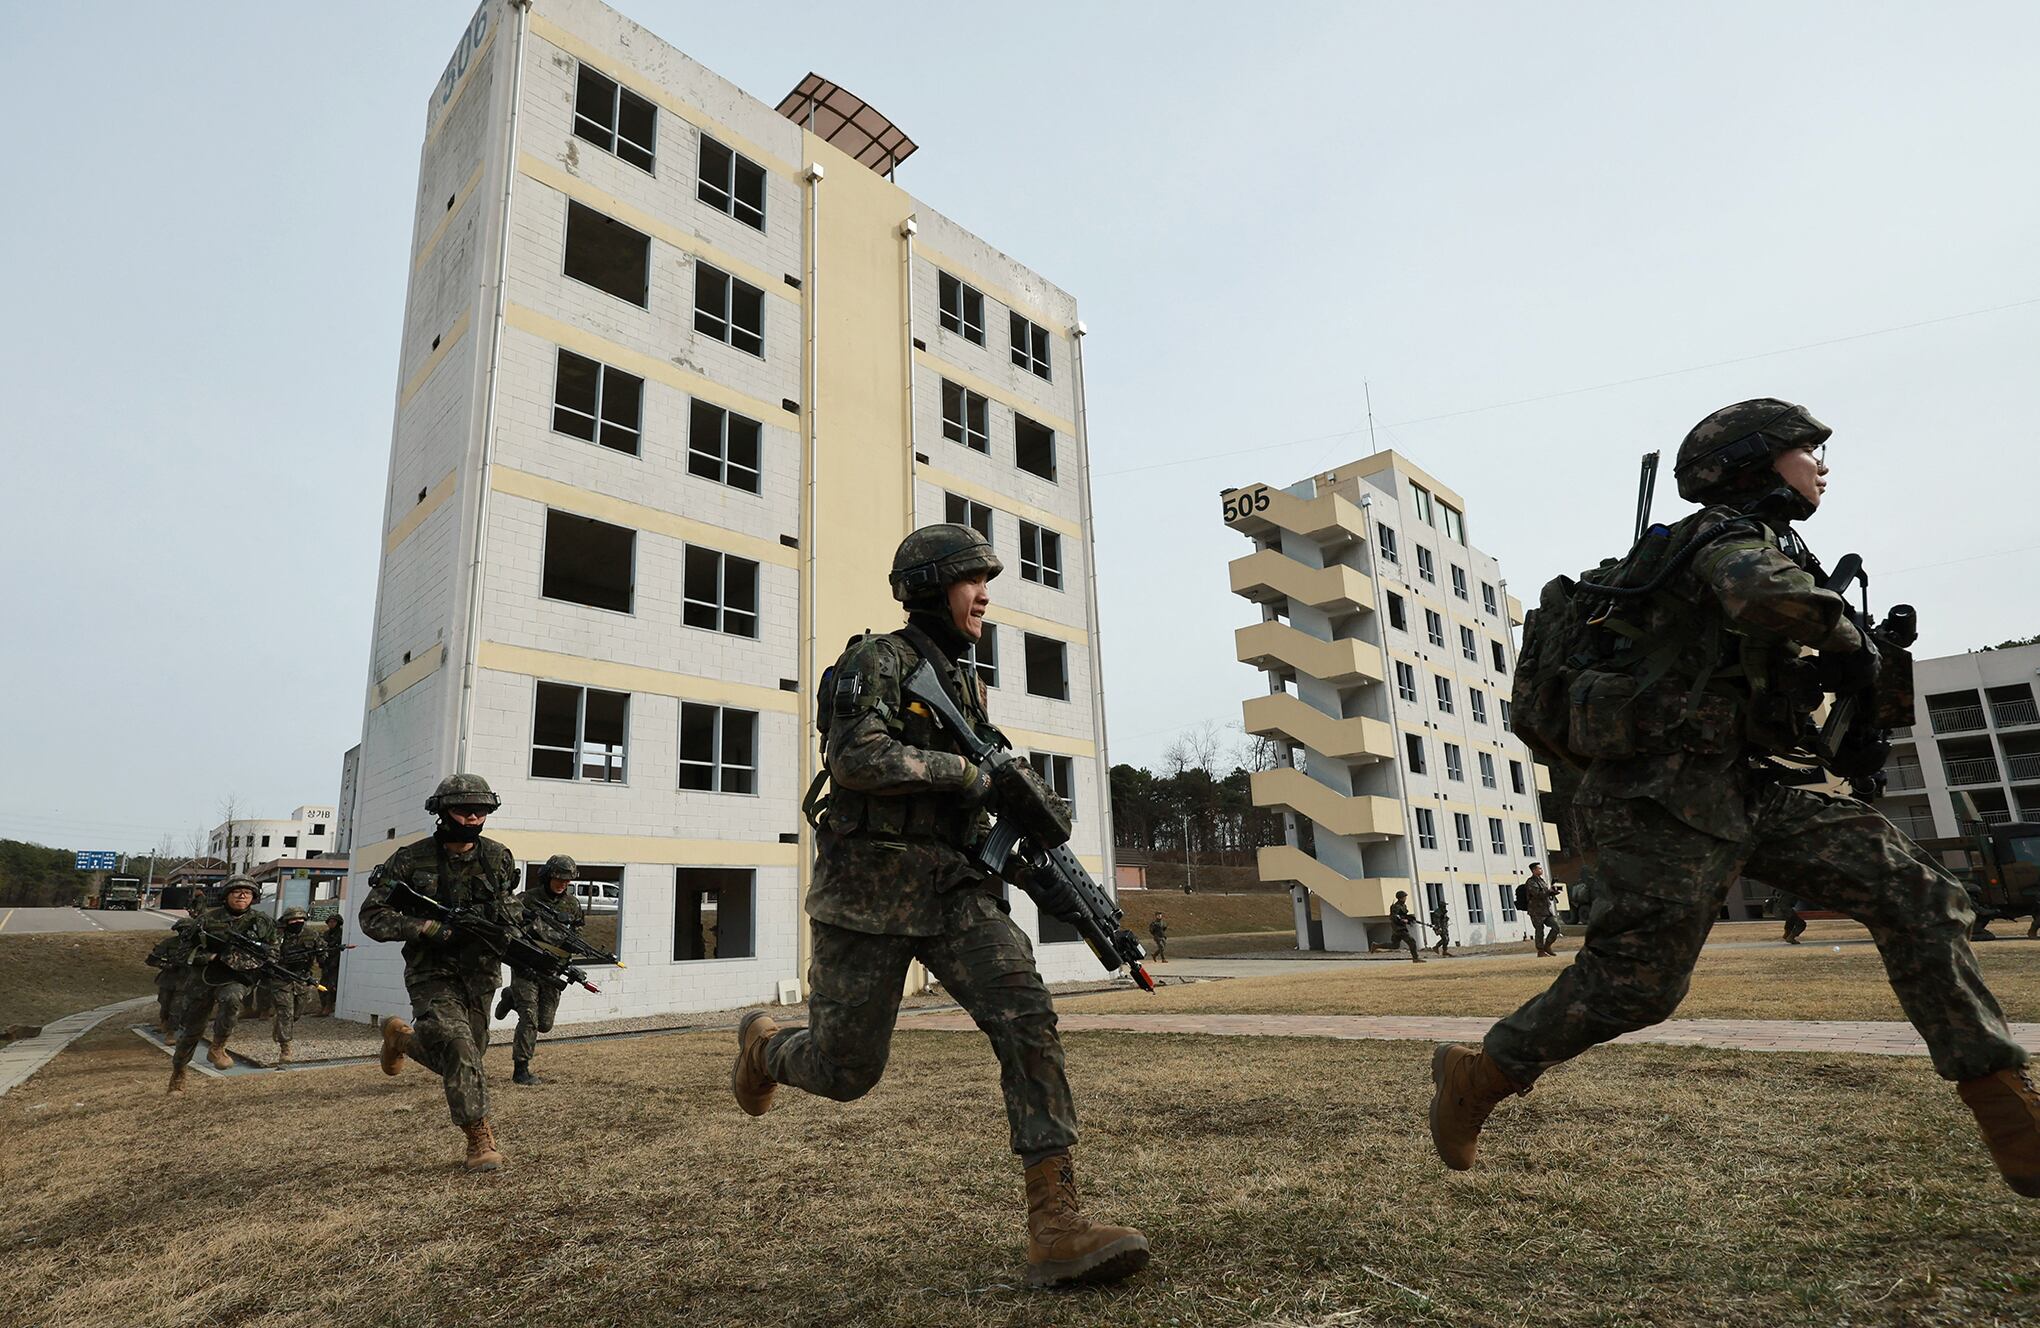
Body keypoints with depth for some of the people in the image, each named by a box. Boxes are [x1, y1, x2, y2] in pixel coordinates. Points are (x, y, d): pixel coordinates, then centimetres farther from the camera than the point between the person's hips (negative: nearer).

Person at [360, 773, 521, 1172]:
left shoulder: (498, 858, 0)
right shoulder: (412, 859, -10)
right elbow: (372, 917, -9)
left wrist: (506, 921, -5)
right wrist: (424, 927, -24)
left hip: (480, 975, 4)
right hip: (432, 974, -4)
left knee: (458, 1059, 13)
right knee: (457, 1047, -22)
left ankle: (401, 1037, 43)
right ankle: (480, 1136, -8)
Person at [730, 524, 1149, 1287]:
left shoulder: (968, 684, 16)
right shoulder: (877, 661, -7)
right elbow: (856, 758, -24)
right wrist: (983, 775, -24)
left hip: (953, 888, 6)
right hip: (870, 888, -5)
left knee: (1027, 1017, -16)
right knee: (847, 1070, 5)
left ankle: (1056, 1228, -13)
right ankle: (765, 1045, 40)